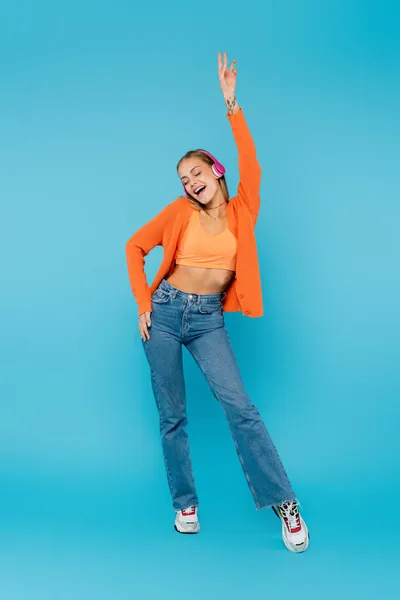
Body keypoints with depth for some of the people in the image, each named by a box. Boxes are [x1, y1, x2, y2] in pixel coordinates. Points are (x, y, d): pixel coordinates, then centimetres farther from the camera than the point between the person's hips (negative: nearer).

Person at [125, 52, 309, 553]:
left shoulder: (242, 210, 2)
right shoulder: (179, 212, 2)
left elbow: (250, 163, -13)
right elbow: (135, 246, 8)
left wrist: (231, 105, -18)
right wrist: (143, 302, 1)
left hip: (208, 319, -1)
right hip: (166, 312, 1)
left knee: (239, 406, -13)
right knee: (172, 415, 5)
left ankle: (284, 503, -7)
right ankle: (185, 504, 18)